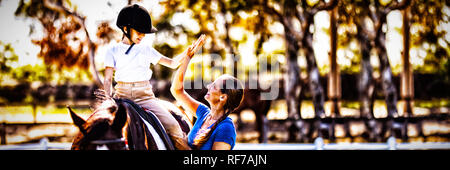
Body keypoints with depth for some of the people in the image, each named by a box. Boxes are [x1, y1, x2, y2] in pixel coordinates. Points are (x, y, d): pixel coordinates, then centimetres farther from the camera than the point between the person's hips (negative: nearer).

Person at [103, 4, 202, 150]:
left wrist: (186, 53, -5)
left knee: (172, 126, -18)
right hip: (121, 96, -1)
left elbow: (172, 63, 14)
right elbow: (108, 79, 2)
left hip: (145, 96, 1)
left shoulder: (146, 49, 14)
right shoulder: (113, 51, 8)